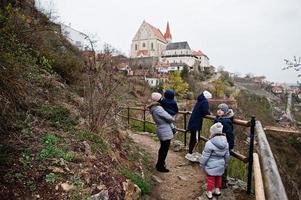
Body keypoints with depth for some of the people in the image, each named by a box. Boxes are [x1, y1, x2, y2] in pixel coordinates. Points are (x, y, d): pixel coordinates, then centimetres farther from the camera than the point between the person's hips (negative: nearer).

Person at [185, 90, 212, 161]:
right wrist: (209, 113, -1)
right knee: (195, 139, -3)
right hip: (196, 123, -9)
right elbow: (206, 111, -20)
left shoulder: (200, 101, 16)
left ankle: (189, 154, 26)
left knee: (192, 138, 16)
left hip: (193, 122, 9)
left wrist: (206, 112, 10)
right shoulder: (205, 102, -10)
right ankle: (189, 154, 2)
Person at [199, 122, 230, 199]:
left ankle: (209, 192, 21)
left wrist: (202, 164, -2)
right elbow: (227, 156, 9)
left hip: (211, 166, -6)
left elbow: (205, 156, -17)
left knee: (210, 179, 9)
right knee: (218, 178, 23)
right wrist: (225, 164, 23)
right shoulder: (226, 143, -3)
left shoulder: (209, 143, -24)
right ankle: (217, 190, 38)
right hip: (220, 166, 6)